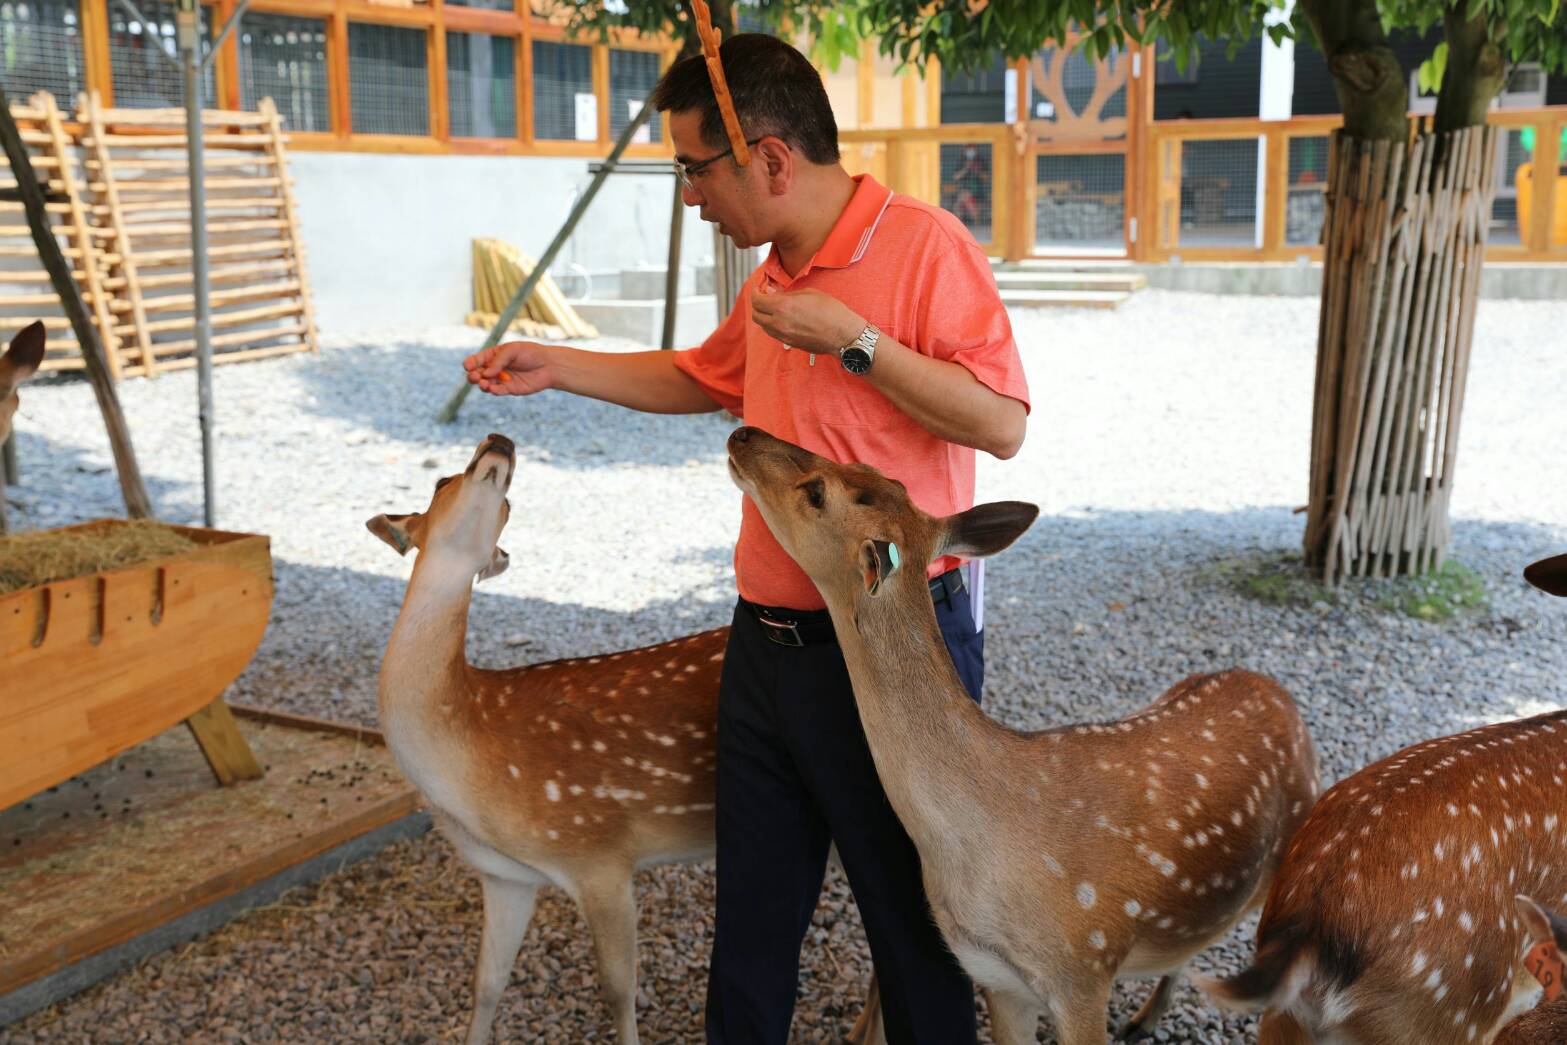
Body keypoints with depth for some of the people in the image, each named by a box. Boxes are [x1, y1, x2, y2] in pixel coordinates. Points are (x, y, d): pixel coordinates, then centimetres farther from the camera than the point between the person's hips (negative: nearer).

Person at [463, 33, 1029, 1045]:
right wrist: (556, 366, 22)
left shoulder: (924, 245, -13)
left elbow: (1002, 423, -20)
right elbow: (703, 378, 29)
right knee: (753, 908, 18)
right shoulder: (778, 275, 12)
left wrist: (854, 341, -22)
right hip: (767, 643, 8)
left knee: (913, 909, 7)